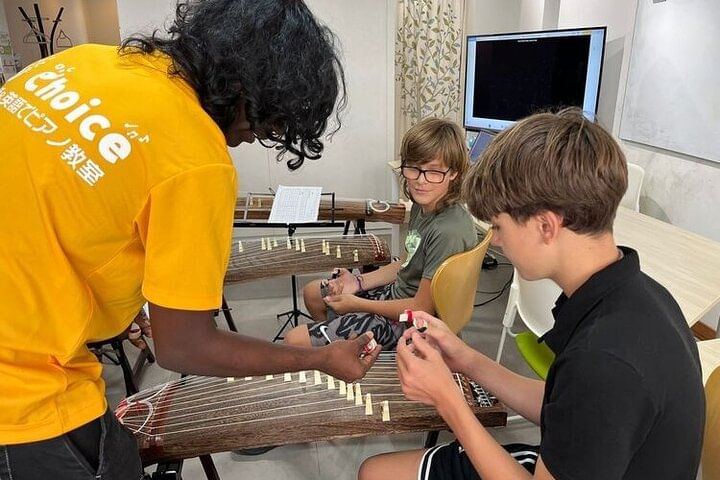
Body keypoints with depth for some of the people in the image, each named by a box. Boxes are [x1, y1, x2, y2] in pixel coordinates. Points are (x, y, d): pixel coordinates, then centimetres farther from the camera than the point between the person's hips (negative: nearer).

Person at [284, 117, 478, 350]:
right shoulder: (422, 205, -3)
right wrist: (358, 282, -1)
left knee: (296, 340, -9)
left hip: (407, 323, -9)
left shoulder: (449, 231, -31)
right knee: (312, 292, 23)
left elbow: (422, 308, -25)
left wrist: (357, 304, -15)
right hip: (397, 293, 9)